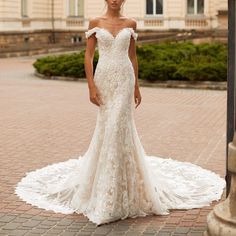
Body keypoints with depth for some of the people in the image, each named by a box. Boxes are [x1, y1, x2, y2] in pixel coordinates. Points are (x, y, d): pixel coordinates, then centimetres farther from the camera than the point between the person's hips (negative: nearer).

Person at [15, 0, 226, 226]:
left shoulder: (130, 23, 7)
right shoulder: (95, 23, 3)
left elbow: (132, 56, 11)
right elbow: (88, 56, 0)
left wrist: (136, 87, 10)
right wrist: (91, 86, -8)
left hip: (124, 79, 0)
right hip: (104, 78, 1)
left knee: (117, 126, -10)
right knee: (107, 126, 7)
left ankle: (113, 193, -2)